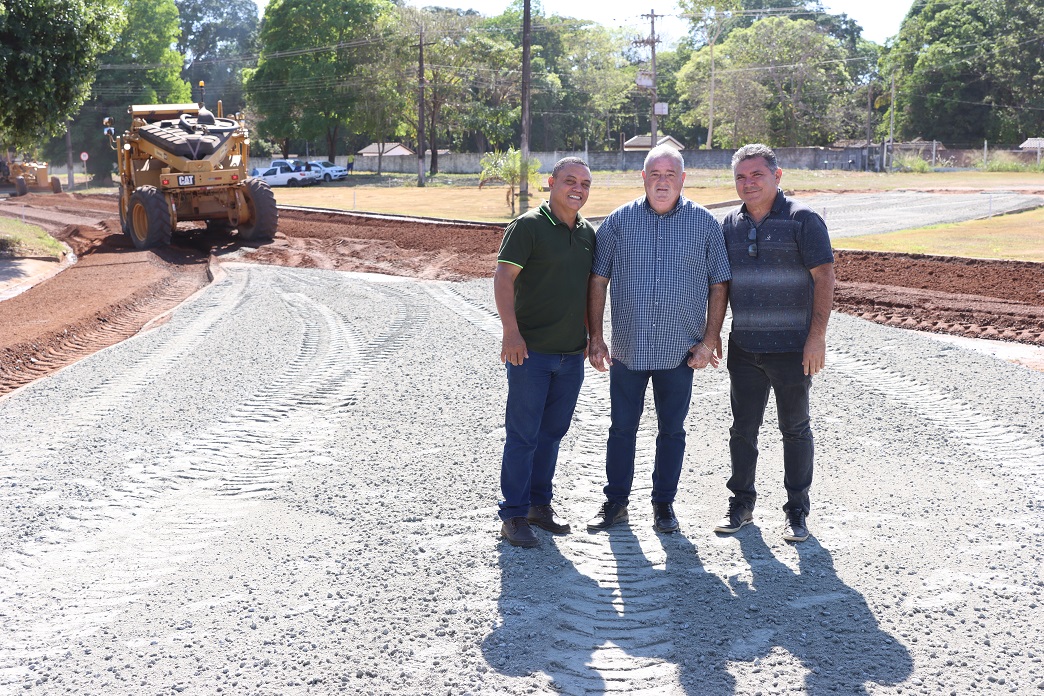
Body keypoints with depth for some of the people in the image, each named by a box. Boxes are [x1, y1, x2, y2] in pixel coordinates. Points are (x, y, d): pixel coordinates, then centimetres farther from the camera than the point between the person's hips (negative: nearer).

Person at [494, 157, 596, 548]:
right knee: (523, 434, -2)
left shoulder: (588, 234, 12)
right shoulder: (529, 225, -7)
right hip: (531, 351, -6)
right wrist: (511, 332, -20)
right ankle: (514, 515, 6)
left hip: (572, 354, 6)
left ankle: (539, 504, 25)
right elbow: (503, 277, -13)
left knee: (552, 432, 13)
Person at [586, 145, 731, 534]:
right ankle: (615, 503, 20)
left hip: (681, 351, 0)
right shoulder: (619, 221, 1)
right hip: (627, 349, 0)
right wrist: (595, 338, -1)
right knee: (622, 427, 8)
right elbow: (598, 281, 3)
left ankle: (664, 504, 23)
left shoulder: (705, 224, 0)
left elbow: (719, 286, 3)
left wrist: (709, 341, -3)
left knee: (672, 429, 10)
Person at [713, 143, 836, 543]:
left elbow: (824, 277, -10)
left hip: (792, 347, -4)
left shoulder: (802, 220, -7)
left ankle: (797, 511, 17)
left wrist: (817, 335, -16)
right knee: (743, 429, 9)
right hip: (744, 346, 4)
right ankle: (741, 504, 23)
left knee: (795, 430, 7)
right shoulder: (731, 224, 9)